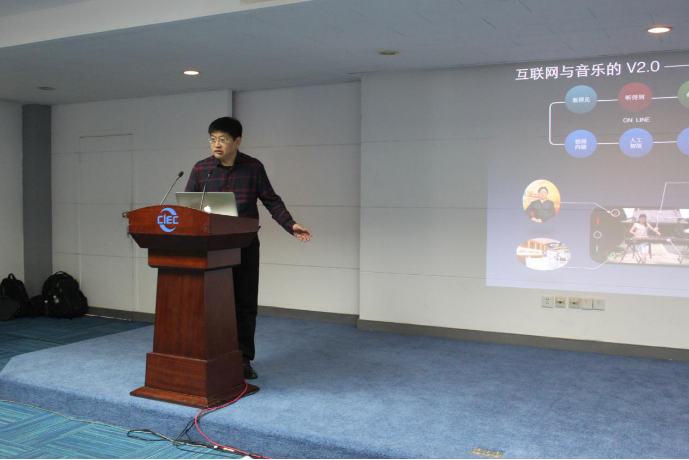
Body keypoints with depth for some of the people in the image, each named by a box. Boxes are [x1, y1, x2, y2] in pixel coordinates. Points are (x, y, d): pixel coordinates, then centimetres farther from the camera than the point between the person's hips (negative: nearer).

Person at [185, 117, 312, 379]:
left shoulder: (253, 168, -1)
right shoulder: (201, 169, 0)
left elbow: (271, 201, 2)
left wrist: (291, 225, -9)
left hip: (246, 245, 0)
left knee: (246, 303, 5)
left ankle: (243, 359, 16)